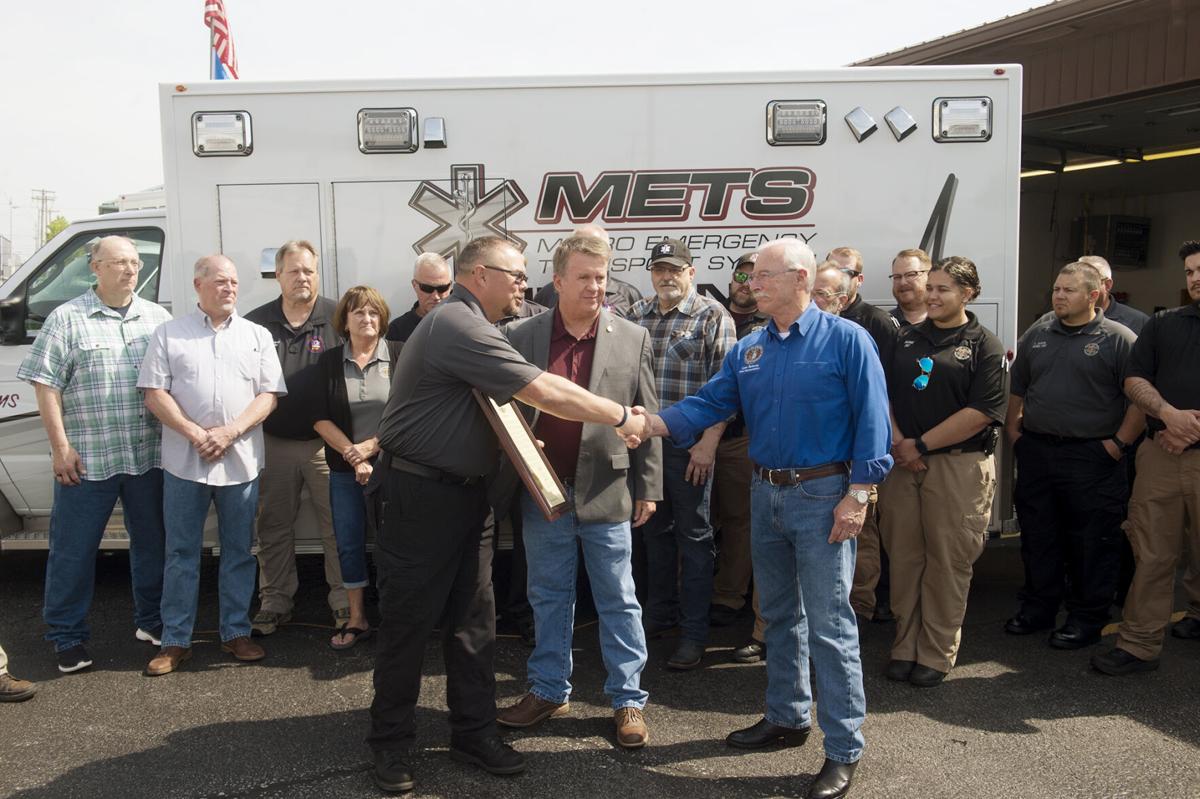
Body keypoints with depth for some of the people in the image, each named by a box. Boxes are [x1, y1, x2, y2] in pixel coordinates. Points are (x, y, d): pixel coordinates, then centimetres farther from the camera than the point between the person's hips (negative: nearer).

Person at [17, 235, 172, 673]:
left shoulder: (157, 318, 9)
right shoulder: (67, 319, -1)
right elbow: (46, 385, -4)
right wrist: (61, 446, -9)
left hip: (149, 456, 3)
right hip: (86, 459, -3)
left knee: (151, 542, 13)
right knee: (73, 550, 5)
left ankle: (151, 620, 28)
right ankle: (68, 637, 18)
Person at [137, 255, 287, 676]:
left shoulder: (257, 336, 9)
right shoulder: (169, 333, 6)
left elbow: (269, 395, 2)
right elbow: (155, 394, -1)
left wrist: (230, 432, -12)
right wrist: (195, 434, -14)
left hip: (241, 463, 1)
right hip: (184, 462, -1)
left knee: (239, 552, 9)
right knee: (181, 554, 5)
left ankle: (236, 632, 21)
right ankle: (175, 641, 15)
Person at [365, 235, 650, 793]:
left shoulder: (466, 324, 15)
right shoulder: (458, 326, -20)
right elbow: (546, 393, -24)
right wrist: (620, 416, -15)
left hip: (464, 492, 10)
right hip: (420, 495, -10)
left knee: (473, 619, 11)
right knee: (407, 622, 3)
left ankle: (474, 733, 23)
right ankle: (391, 744, 17)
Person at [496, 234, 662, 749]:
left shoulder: (632, 339, 0)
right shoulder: (522, 337, 1)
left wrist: (647, 488, 1)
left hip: (607, 492, -1)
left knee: (618, 602, 9)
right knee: (548, 598, 15)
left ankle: (628, 700, 22)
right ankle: (549, 691, 31)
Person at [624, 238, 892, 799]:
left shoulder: (845, 340, -9)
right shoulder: (749, 350, 8)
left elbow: (871, 420, -12)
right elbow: (709, 403, 2)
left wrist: (857, 497, -17)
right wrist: (652, 425, -14)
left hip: (821, 496, -6)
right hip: (765, 494, 6)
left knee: (829, 625, -3)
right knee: (778, 615, 17)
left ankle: (844, 749, 9)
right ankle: (787, 717, 34)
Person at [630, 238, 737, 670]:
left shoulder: (713, 316, -5)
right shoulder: (637, 315, 11)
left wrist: (709, 442, -15)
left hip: (690, 444, -5)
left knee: (693, 534, 3)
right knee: (655, 530, 15)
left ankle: (694, 632, 11)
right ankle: (659, 613, 31)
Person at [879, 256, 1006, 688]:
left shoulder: (984, 345, 0)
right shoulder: (906, 338, 14)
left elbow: (981, 413, -9)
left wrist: (920, 445, -11)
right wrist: (897, 442, -7)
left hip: (958, 465, -4)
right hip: (901, 461, 4)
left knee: (948, 562, 1)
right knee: (904, 557, 7)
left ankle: (937, 656, 13)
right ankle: (905, 647, 18)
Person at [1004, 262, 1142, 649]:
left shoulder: (1119, 340, -5)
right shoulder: (1035, 337, 11)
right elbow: (1016, 389, 19)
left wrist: (1119, 443, -12)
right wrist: (1012, 431, 10)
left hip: (1091, 458, -5)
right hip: (1035, 453, 5)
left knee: (1091, 542, 3)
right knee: (1037, 536, 13)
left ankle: (1087, 617, 16)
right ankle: (1038, 608, 27)